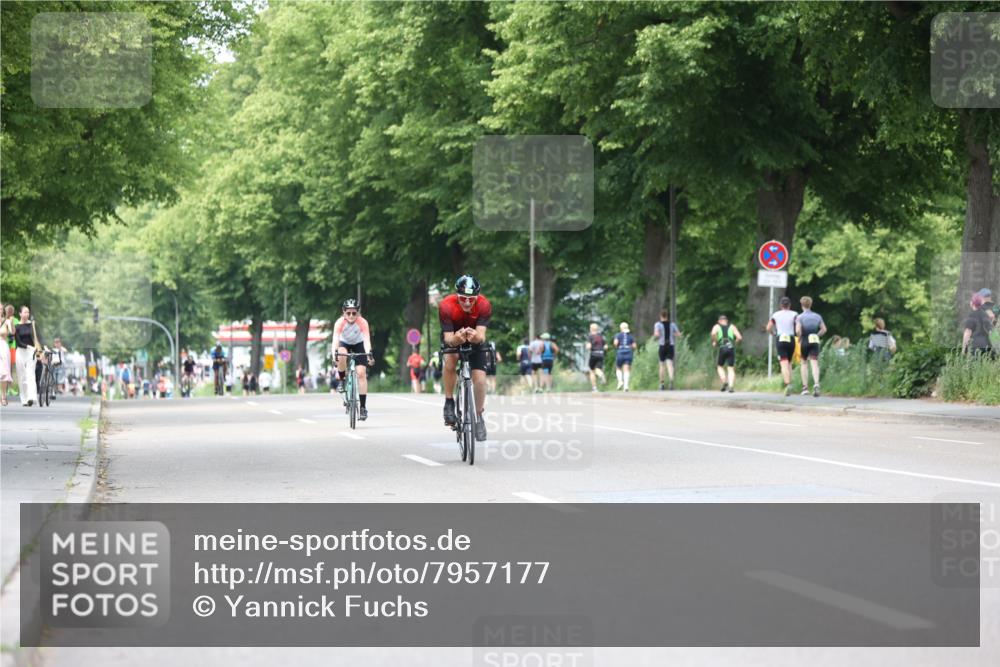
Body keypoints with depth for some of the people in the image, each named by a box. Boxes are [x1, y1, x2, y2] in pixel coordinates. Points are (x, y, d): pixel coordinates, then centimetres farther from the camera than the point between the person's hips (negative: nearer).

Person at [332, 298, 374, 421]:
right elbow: (335, 339, -38)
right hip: (344, 343, 0)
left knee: (361, 373, -15)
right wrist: (335, 354, -54)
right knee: (341, 356, -36)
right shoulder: (340, 322, -29)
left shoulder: (362, 322, -29)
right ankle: (342, 380, -8)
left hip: (358, 344, 0)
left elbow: (367, 340, -37)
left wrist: (369, 354, -54)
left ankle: (363, 407, -12)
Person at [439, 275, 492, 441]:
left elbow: (481, 336, -38)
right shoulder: (446, 306, -34)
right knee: (450, 359, -32)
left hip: (475, 340, 1)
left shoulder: (484, 305, -31)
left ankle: (479, 417, 12)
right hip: (453, 338, -1)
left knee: (480, 378, -11)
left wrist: (475, 336, -62)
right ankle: (449, 403, -15)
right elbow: (448, 338, -36)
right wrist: (456, 338, -60)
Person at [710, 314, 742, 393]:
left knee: (720, 366, 17)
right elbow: (739, 337, 6)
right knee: (731, 368, 4)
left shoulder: (717, 326, 14)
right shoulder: (732, 327, 18)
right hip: (731, 348, 1)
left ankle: (725, 382, -4)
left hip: (722, 348, -1)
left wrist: (714, 342, 6)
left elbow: (713, 333, -10)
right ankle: (731, 386, -12)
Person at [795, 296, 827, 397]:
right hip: (815, 342, 2)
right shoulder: (817, 316, 7)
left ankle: (805, 387, 13)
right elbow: (824, 329, 4)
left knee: (804, 363, 15)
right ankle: (816, 384, -30)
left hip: (804, 342, -2)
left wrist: (799, 338, -1)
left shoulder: (800, 317, -5)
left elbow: (798, 330, -18)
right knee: (814, 364, -5)